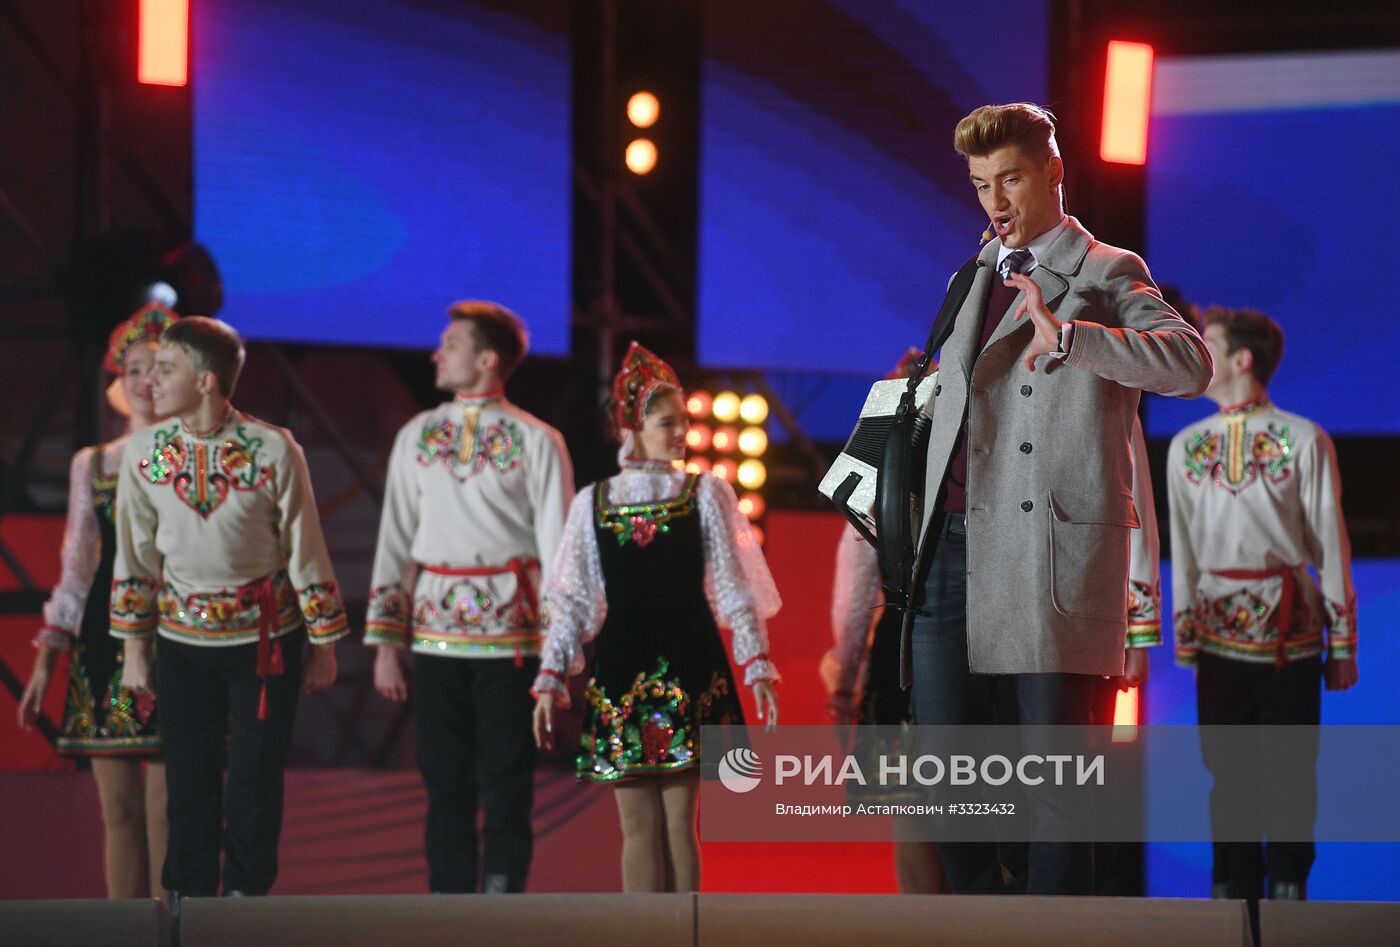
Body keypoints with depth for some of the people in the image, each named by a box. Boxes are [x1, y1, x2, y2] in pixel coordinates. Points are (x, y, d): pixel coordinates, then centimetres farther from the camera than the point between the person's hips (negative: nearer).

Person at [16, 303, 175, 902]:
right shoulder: (93, 465, 12)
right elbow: (76, 570, 14)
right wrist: (46, 657, 9)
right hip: (105, 643, 3)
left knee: (166, 812, -7)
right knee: (118, 807, 3)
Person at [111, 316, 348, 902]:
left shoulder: (273, 450, -13)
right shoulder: (145, 451, -5)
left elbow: (306, 551, -5)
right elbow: (134, 555, 5)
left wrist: (324, 646, 0)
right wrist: (134, 648, 7)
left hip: (265, 637, -2)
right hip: (182, 639, 2)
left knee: (255, 778, 4)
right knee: (188, 779, 6)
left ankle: (247, 893, 19)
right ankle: (189, 900, 18)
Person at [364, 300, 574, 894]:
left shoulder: (537, 442, -2)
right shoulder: (416, 437, 10)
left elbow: (558, 549, -3)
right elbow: (394, 543, 10)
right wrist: (386, 643, 5)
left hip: (511, 637, -3)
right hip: (433, 633, 3)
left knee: (505, 785, -1)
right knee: (444, 784, 7)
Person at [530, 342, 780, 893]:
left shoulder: (706, 494, 4)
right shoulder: (592, 503, 7)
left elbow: (735, 589, 2)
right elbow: (572, 602, 8)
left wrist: (756, 666, -5)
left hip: (689, 664, -1)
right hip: (622, 669, 1)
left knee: (678, 822, -2)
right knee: (640, 826, 1)